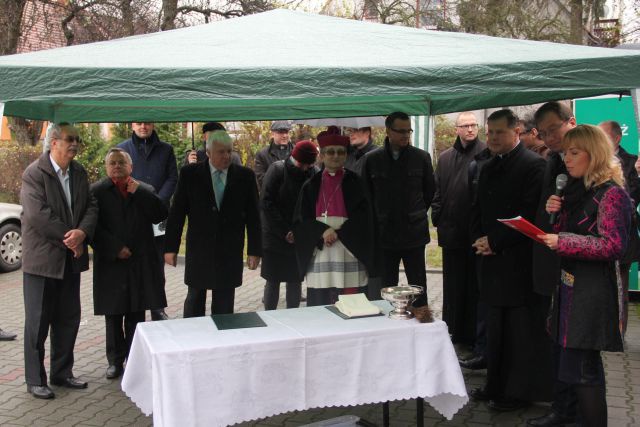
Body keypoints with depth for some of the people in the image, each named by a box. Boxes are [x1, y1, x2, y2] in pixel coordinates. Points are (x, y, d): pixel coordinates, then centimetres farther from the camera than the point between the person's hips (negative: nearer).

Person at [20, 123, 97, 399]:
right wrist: (69, 239, -16)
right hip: (42, 259, -6)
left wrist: (82, 232, -15)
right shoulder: (34, 174, -12)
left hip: (70, 260, 7)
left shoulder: (79, 173, 8)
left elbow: (91, 207, 4)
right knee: (38, 322, 4)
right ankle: (35, 380, 15)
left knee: (68, 319, 14)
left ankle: (62, 373, 28)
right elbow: (38, 214, -20)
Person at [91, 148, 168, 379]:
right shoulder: (97, 191, 2)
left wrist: (139, 193, -10)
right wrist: (115, 249, -12)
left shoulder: (145, 190, 9)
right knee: (113, 315, 6)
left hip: (140, 264, 2)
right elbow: (93, 226, -6)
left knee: (136, 315, 7)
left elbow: (161, 215, -4)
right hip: (111, 264, -1)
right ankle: (115, 361, 17)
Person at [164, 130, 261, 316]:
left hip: (230, 253, 1)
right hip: (198, 250, 0)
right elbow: (176, 213, 0)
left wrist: (254, 250, 0)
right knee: (194, 301, 11)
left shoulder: (245, 176, 0)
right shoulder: (189, 174, -3)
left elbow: (252, 215, 2)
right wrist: (171, 247, -1)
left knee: (224, 307, 8)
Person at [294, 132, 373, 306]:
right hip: (319, 253, 2)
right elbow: (301, 220, 4)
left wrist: (339, 234, -13)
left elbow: (362, 218, -2)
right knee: (320, 305, 2)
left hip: (349, 252, -1)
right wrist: (323, 232, -14)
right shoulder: (311, 185, 9)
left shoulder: (354, 182, 5)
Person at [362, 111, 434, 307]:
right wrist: (377, 219, 9)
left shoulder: (421, 157, 0)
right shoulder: (372, 159, 0)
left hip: (414, 233, 0)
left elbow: (430, 190, 12)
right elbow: (366, 194, 9)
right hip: (384, 234, 1)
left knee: (418, 287, 6)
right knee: (387, 288, 9)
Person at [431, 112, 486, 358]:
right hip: (452, 232, 5)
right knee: (453, 285, 14)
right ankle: (454, 331, 26)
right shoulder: (445, 157, 11)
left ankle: (476, 337, 11)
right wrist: (437, 218, 7)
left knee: (475, 287, 2)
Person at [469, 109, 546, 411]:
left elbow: (529, 214, -16)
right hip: (492, 260, 7)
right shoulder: (489, 168, 16)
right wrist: (479, 239, 3)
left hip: (518, 261, -7)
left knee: (520, 329, 1)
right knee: (495, 328, 14)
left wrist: (494, 242, -13)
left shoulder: (533, 165, -9)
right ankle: (496, 386, 25)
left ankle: (518, 392, 12)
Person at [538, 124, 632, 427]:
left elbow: (613, 246, -20)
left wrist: (563, 242, -22)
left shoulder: (611, 194, -12)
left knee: (582, 370, -5)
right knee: (569, 363, 15)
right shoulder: (576, 192, 14)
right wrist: (554, 213, 2)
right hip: (569, 287, 9)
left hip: (593, 294, -9)